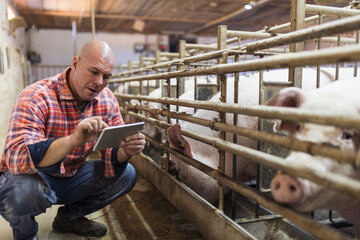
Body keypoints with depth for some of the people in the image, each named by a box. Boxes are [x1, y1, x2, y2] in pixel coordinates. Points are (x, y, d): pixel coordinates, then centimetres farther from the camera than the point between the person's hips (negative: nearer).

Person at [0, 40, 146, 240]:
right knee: (24, 190, -37)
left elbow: (112, 158, -7)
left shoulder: (107, 101, -7)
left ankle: (68, 217, 14)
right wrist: (74, 139, -53)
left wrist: (125, 151, -33)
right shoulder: (35, 98, -25)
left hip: (72, 176, 5)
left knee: (125, 175, -8)